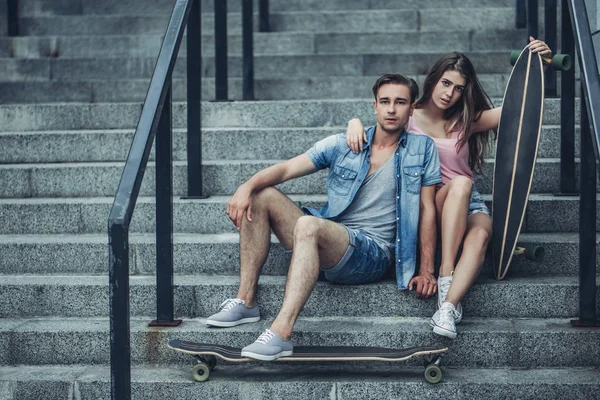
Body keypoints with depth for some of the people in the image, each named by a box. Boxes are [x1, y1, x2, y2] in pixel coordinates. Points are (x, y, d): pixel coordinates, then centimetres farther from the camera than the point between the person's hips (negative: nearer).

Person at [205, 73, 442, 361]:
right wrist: (247, 187, -18)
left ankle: (281, 333, -46)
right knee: (261, 197, -9)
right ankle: (246, 300, -11)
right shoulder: (342, 145, 11)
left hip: (373, 255, -5)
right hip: (325, 246, 5)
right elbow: (285, 169, 2)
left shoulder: (422, 149, 6)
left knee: (308, 224, -34)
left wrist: (427, 270, -2)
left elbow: (427, 209, 5)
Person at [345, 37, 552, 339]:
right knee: (460, 183, -35)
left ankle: (448, 306, -48)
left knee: (481, 233, -34)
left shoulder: (466, 121, 6)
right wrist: (355, 122, -25)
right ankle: (446, 277, -41)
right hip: (424, 201, -2)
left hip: (465, 203, 2)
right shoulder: (410, 116, 1)